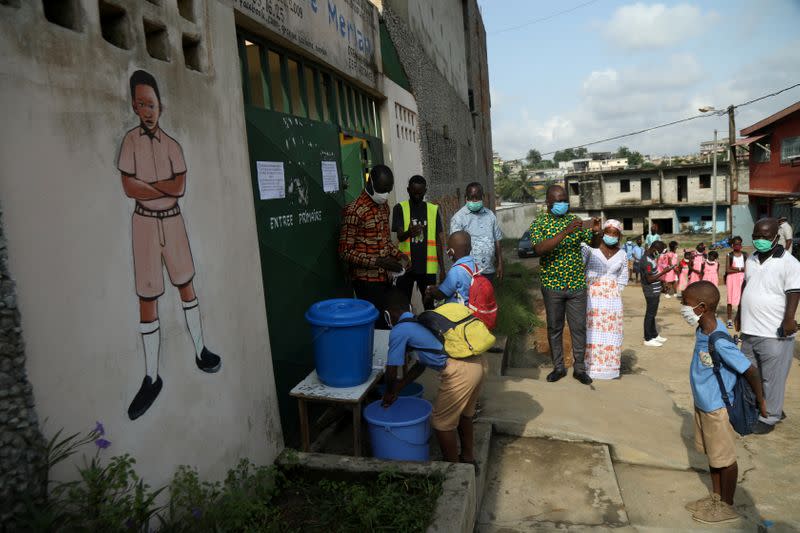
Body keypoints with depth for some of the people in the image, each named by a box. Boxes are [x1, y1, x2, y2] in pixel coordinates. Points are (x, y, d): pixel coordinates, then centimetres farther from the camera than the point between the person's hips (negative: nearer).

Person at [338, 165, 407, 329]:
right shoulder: (354, 210, -15)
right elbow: (345, 252, -16)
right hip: (367, 280, -7)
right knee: (376, 324, -6)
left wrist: (399, 255, 5)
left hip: (384, 277, 7)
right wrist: (378, 261, -23)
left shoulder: (384, 207, 11)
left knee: (387, 321, 8)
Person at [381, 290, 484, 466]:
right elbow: (422, 363, 31)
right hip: (477, 364, 9)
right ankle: (468, 459, 45)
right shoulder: (422, 322, 25)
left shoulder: (399, 331, 0)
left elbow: (391, 372, 3)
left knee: (442, 423, 11)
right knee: (463, 414, 29)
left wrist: (389, 392, 23)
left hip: (459, 372, -9)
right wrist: (399, 387, 35)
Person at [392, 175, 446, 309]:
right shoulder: (400, 208, -1)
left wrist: (442, 267, 3)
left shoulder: (433, 209, 5)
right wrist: (409, 233, -34)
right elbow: (399, 236, -10)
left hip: (428, 267, 2)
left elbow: (438, 240, 7)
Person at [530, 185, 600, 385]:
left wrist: (596, 231, -17)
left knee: (579, 327, 6)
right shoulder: (539, 223, -4)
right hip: (552, 284, -2)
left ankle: (579, 368, 19)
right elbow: (539, 249, -21)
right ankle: (558, 367, 23)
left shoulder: (575, 220, 6)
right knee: (554, 328, 9)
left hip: (577, 284, 2)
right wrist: (565, 232, -29)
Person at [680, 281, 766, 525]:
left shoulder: (719, 343, -33)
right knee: (712, 455, 22)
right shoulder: (703, 329, -6)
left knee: (725, 458, 12)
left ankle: (727, 506, 30)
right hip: (703, 405, 8)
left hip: (718, 409, -8)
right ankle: (716, 497, 40)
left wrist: (760, 401, -10)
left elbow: (751, 370, -25)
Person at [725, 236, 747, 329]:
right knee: (730, 299, -1)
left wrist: (736, 268, -11)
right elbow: (727, 270, -6)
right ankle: (729, 320, 4)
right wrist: (740, 269, -8)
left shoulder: (745, 255, 7)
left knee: (741, 299, 0)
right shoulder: (729, 255, 1)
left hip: (742, 278, 2)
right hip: (731, 279, -2)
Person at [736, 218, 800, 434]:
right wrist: (740, 313, 20)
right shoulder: (751, 259, 8)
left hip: (775, 334, -7)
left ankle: (769, 417, 22)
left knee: (771, 378, 6)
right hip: (750, 330, 7)